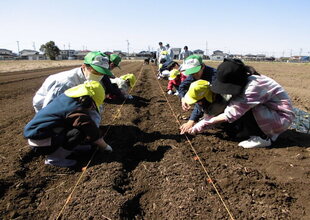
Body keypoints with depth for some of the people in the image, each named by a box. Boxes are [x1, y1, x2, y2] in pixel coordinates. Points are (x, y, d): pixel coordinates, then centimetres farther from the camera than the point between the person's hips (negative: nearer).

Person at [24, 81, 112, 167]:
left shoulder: (67, 97, 6)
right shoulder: (77, 111, -22)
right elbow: (93, 133, -16)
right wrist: (105, 147, 0)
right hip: (40, 141, -10)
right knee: (79, 132, -22)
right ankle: (54, 158, -10)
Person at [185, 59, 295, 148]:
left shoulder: (254, 86, -31)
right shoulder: (242, 83, -5)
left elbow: (231, 114, -30)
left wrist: (205, 123, -24)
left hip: (282, 117, -9)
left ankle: (264, 137, -7)